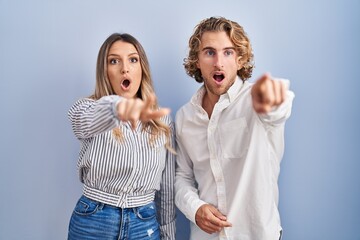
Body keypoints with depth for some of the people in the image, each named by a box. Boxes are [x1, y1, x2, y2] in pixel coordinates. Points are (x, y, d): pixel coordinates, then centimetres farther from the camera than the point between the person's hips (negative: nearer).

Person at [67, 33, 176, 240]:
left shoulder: (162, 120, 0)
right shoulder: (87, 108, -7)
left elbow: (167, 187, 4)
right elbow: (89, 121, -34)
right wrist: (117, 107, -55)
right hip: (92, 223, -1)